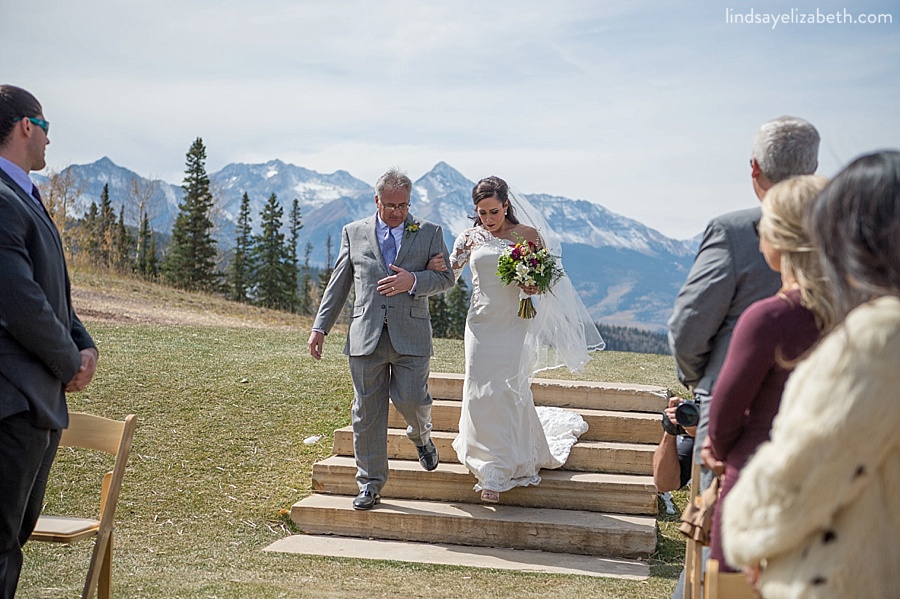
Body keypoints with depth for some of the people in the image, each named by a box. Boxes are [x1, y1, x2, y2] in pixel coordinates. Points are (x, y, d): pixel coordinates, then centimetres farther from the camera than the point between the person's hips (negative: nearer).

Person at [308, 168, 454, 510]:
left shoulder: (429, 233, 7)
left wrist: (413, 281, -14)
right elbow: (338, 284, 12)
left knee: (410, 399, -7)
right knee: (367, 411, 3)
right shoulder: (354, 233, 10)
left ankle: (420, 434, 31)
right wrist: (320, 327, 6)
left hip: (411, 336, -1)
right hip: (366, 337, 1)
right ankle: (370, 483, 15)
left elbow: (445, 278, 5)